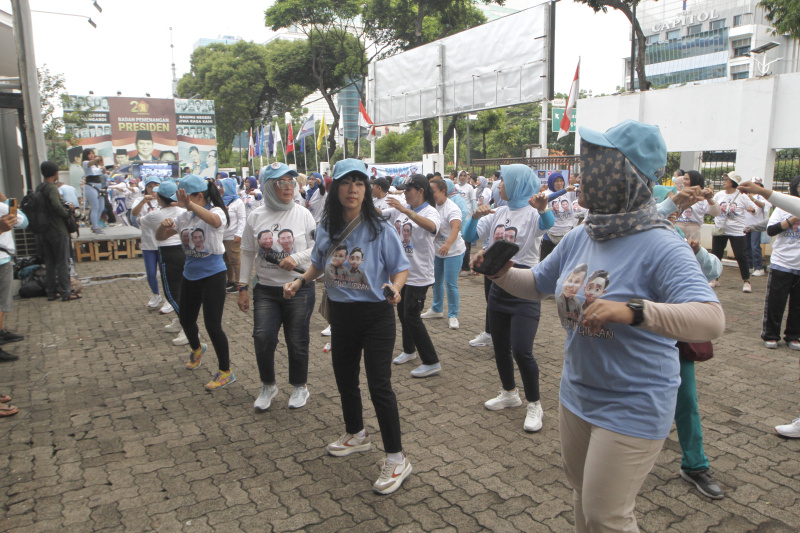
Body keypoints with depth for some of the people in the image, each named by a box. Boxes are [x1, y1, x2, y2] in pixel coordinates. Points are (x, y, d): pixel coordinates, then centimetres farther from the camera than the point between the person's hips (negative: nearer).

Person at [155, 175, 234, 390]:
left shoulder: (216, 211, -14)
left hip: (212, 275, -7)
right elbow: (160, 237, 10)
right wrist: (163, 225, -13)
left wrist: (190, 205, -55)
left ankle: (225, 372, 8)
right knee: (185, 319, 21)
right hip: (190, 275, 8)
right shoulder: (186, 217, 6)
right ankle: (196, 349, 53)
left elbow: (214, 221, -40)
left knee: (213, 325, -8)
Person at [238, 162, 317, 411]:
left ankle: (300, 386, 27)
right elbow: (247, 253, 9)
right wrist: (242, 287, 7)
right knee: (262, 337, -8)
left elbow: (317, 247, 0)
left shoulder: (303, 214, -1)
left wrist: (296, 258, -17)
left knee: (297, 341, 5)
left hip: (300, 288, -1)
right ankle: (268, 386, 17)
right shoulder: (256, 216, 4)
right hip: (266, 290, 2)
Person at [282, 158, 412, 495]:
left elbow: (401, 267, -8)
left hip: (375, 315, -6)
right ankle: (356, 435, 44)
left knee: (379, 384, -8)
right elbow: (319, 263, 18)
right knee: (344, 378, 19)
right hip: (341, 313, 6)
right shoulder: (326, 228, 1)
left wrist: (394, 287, -28)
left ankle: (396, 458, 6)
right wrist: (300, 281, 2)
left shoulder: (380, 229, -13)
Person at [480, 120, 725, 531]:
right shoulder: (580, 239, -1)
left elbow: (712, 320, -34)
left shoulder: (660, 246, -22)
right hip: (577, 394, 7)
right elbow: (537, 285, 12)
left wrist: (632, 310, -49)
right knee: (582, 497, 24)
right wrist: (503, 273, -8)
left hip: (633, 407, -7)